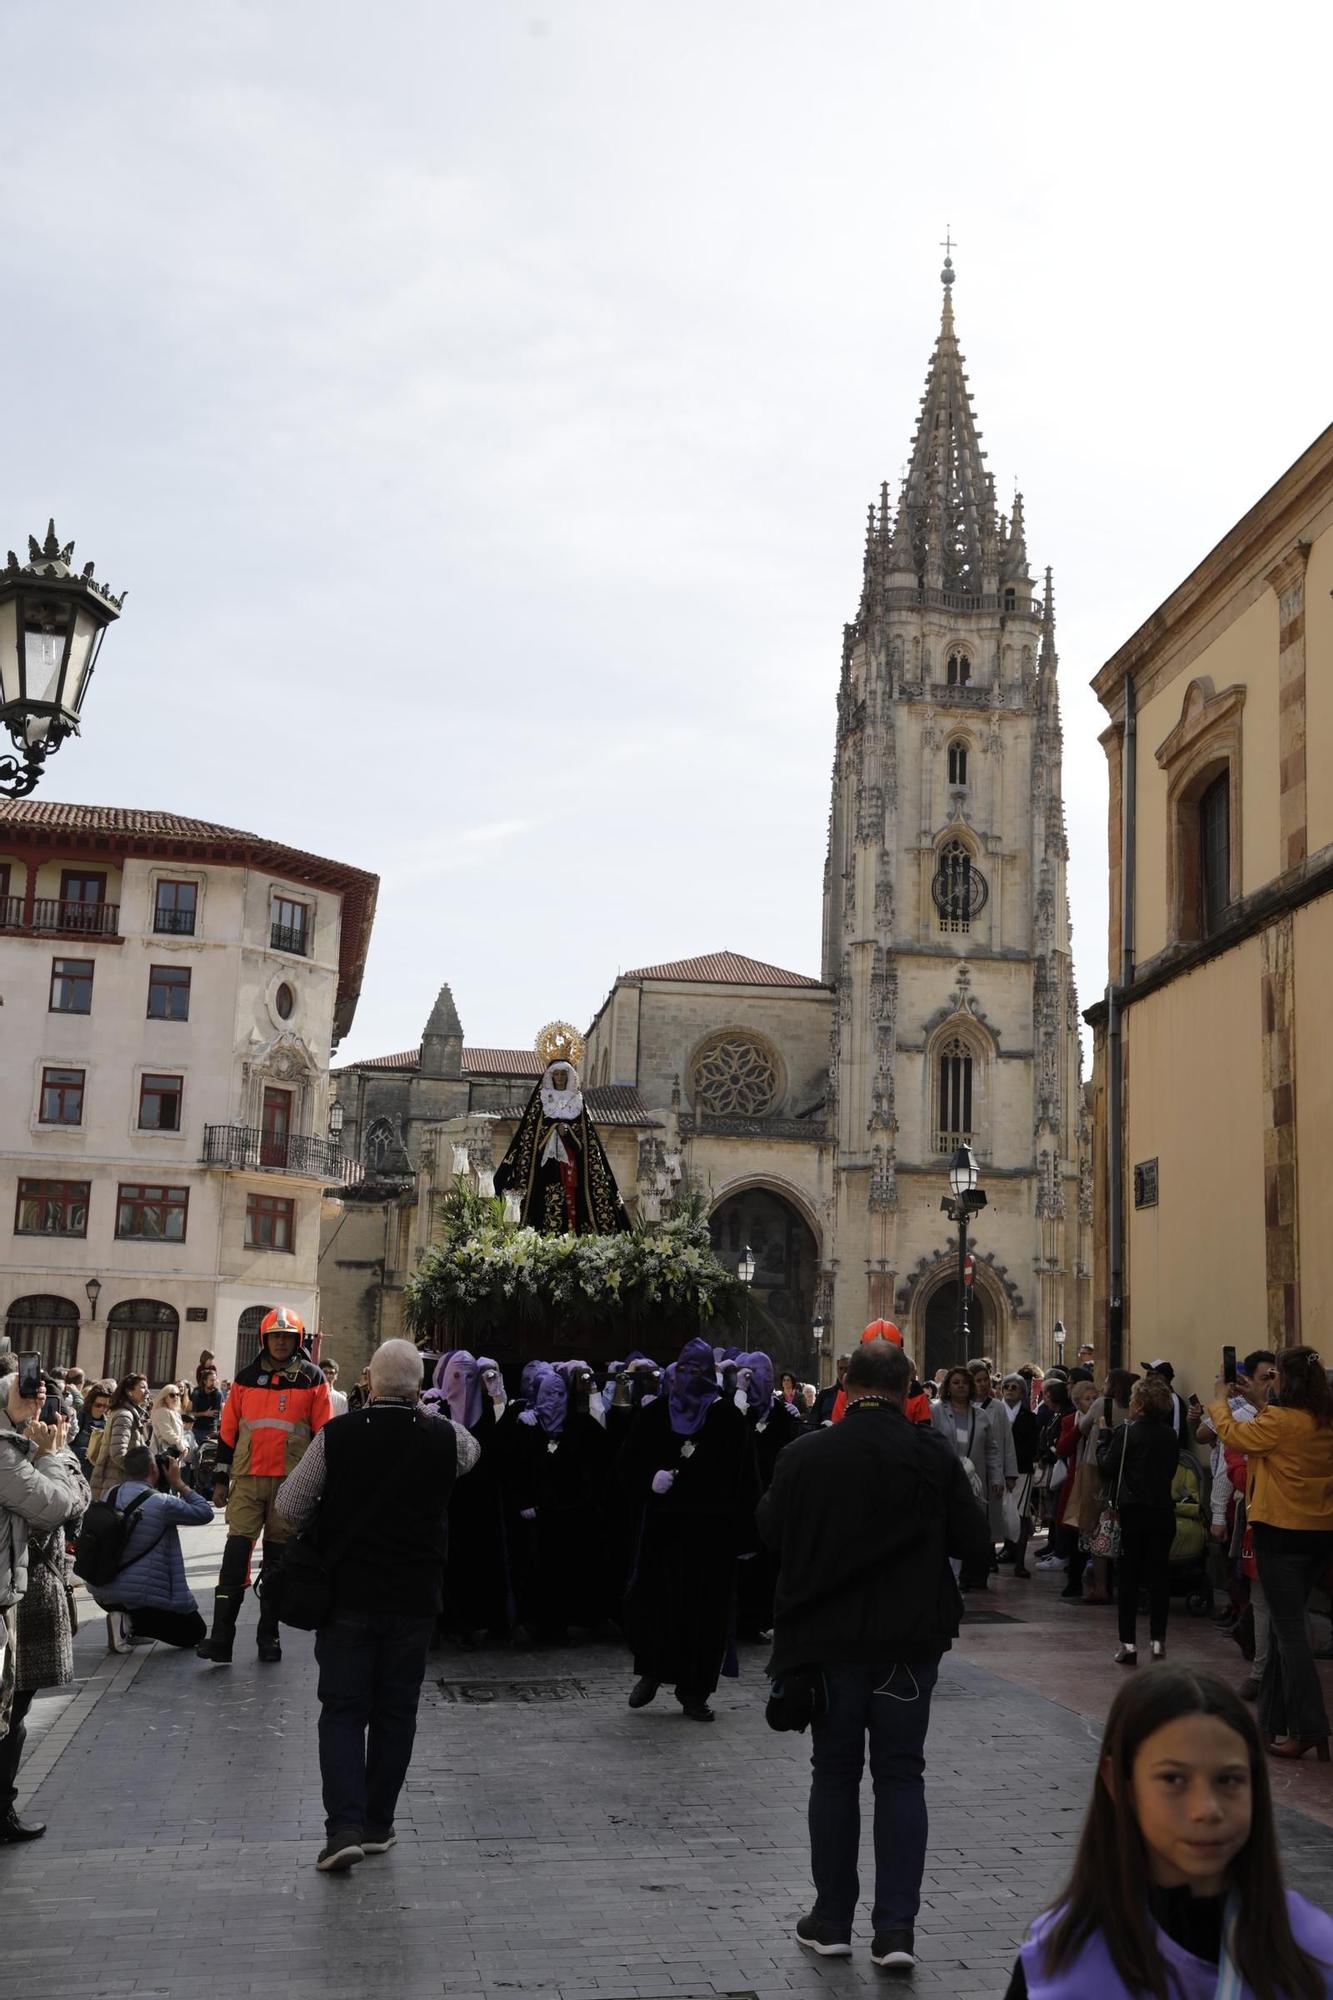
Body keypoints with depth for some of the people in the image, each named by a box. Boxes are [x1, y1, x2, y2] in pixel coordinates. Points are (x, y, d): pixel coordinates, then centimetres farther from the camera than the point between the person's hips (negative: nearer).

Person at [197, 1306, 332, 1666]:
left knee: (277, 1562, 6)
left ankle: (268, 1634, 15)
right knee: (235, 1556, -8)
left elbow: (323, 1434, 4)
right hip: (247, 1480, 1)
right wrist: (220, 1479, 8)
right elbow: (227, 1431, 12)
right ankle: (221, 1640, -9)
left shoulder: (312, 1380, 3)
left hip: (291, 1483, -1)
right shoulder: (246, 1378, 8)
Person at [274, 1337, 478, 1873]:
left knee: (343, 1710, 5)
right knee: (395, 1711, 13)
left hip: (346, 1593, -1)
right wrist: (423, 1412, 19)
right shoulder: (443, 1437, -7)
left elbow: (289, 1508, -4)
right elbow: (472, 1451, 19)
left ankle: (344, 1827, -7)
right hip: (414, 1598, 1)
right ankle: (377, 1824, 19)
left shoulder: (336, 1435, -11)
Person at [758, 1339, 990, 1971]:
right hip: (909, 1639, 0)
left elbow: (770, 1531, 5)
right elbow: (974, 1542, -3)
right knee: (900, 1776, 8)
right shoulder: (933, 1456, -8)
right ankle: (896, 1927, 3)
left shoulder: (803, 1456, -8)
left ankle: (832, 1920, 19)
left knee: (835, 1772, 12)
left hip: (828, 1637, 0)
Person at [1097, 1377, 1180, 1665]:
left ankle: (1128, 1644, 2)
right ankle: (1158, 1639, 11)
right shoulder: (1169, 1435, 4)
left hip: (1132, 1512, -4)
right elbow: (1171, 1470, 13)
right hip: (1162, 1510, 4)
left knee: (1128, 1579, 3)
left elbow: (1107, 1466, -11)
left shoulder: (1128, 1432, -13)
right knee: (1159, 1575, 10)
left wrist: (1104, 1435, 1)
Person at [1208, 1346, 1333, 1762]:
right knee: (1284, 1624, 17)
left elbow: (1233, 1434, -4)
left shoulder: (1280, 1420, -17)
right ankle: (1274, 1719, 23)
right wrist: (1258, 1403, 21)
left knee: (1289, 1629, -3)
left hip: (1282, 1532, -7)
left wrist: (1220, 1400, 13)